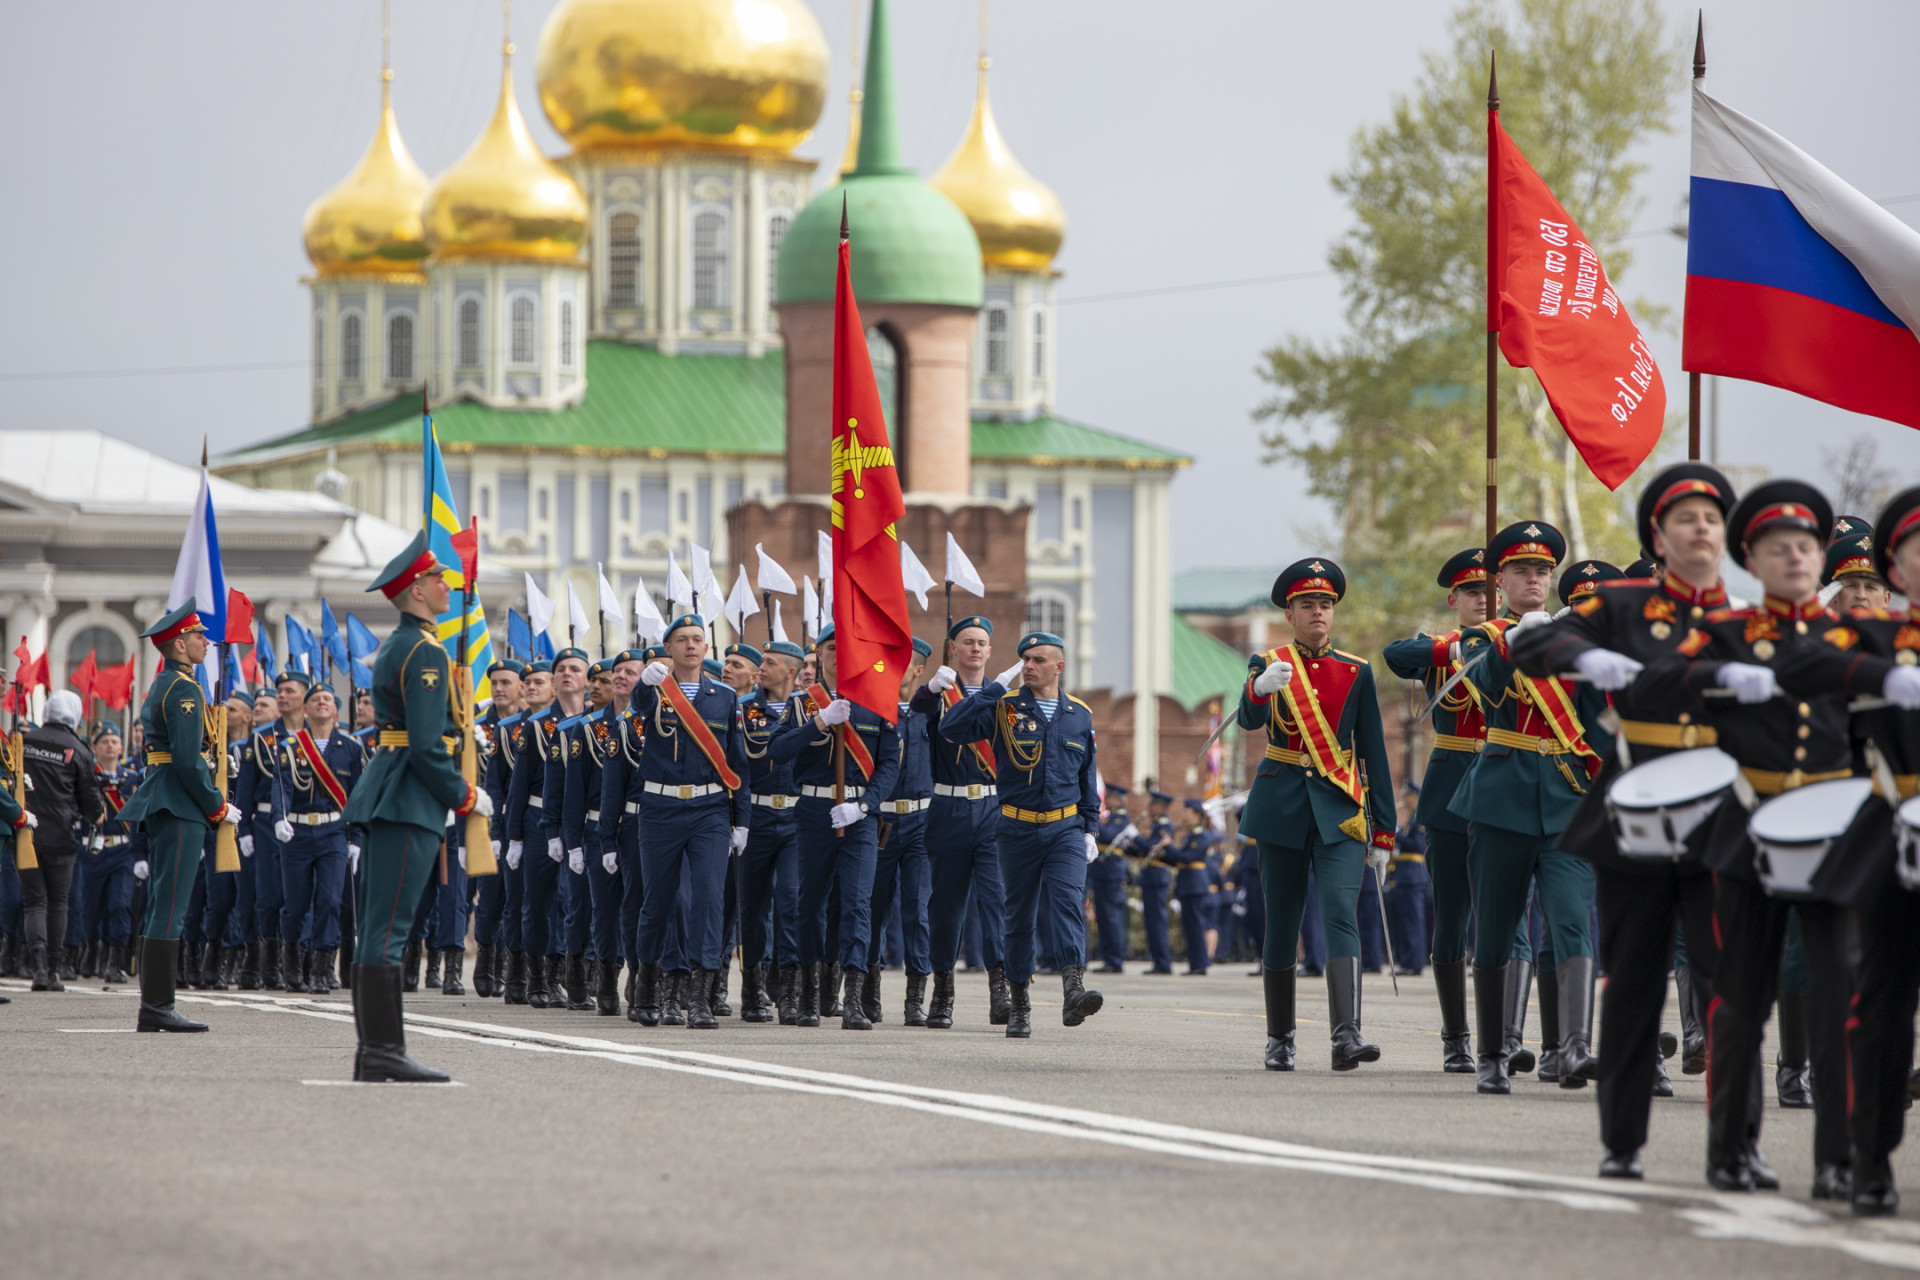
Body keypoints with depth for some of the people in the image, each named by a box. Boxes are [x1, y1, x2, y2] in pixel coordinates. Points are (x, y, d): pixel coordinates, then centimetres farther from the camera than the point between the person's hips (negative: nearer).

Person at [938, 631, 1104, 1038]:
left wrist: (1090, 828, 12)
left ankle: (1073, 990, -31)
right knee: (1019, 915, 6)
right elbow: (951, 727, -16)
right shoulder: (1005, 708, -1)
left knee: (1068, 900, -19)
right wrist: (996, 687, -15)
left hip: (1066, 828, 1)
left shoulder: (1079, 715, 8)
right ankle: (1019, 1005, 17)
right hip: (1018, 830, 0)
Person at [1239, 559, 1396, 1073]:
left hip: (1339, 810, 0)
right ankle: (1279, 1039, 19)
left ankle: (1346, 1035, -28)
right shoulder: (1267, 664, 3)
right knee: (1281, 924, 6)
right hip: (1282, 810, 0)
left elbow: (1373, 753, 10)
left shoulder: (1356, 673, 8)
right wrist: (1262, 686, -41)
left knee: (1341, 914, -17)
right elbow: (1249, 719, -18)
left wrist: (1384, 828, 7)